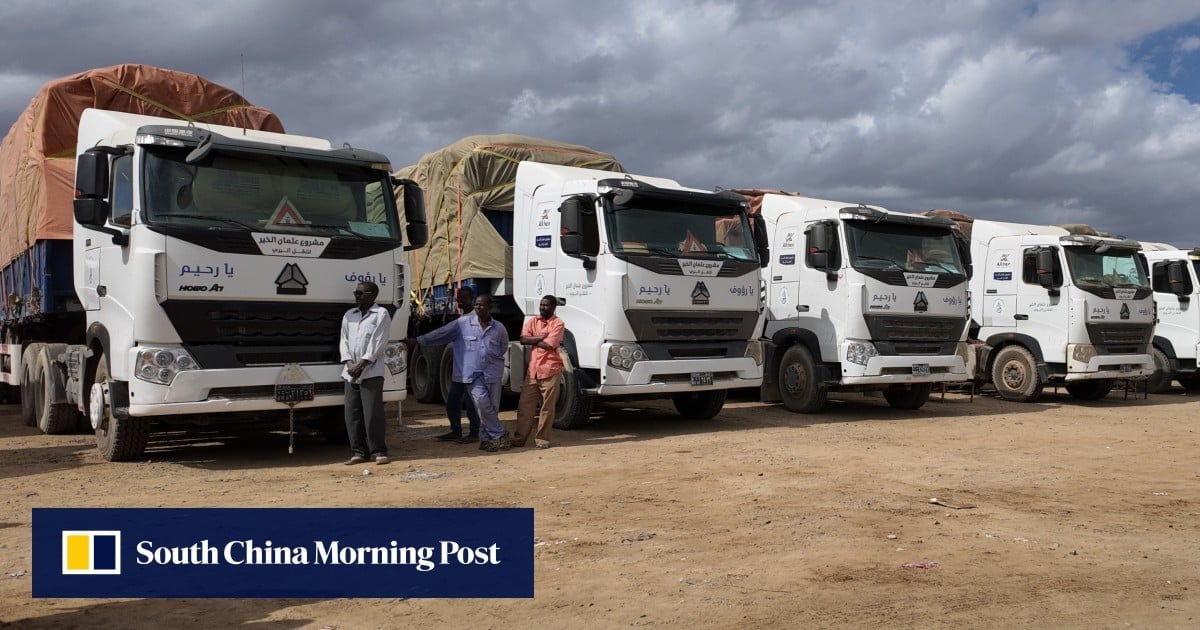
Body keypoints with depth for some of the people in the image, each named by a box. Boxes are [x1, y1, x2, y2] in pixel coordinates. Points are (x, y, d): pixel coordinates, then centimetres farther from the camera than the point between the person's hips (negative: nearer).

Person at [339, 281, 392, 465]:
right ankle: (358, 452, 11)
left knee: (373, 413, -8)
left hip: (371, 371, -6)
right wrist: (349, 364, -4)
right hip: (350, 372, 6)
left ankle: (379, 452, 0)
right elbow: (344, 341, 12)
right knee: (352, 415, 4)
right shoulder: (348, 315, 16)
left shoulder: (381, 314, -2)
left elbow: (379, 343, -8)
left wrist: (361, 364, -13)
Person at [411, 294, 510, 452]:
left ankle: (486, 439, 15)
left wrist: (494, 357, 10)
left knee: (492, 407, 0)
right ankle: (500, 434, -6)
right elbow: (441, 333, 1)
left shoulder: (499, 328, 7)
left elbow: (503, 346, 24)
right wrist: (418, 340, -4)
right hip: (472, 373, -2)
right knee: (482, 402, -19)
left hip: (493, 373, 2)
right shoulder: (463, 323, 2)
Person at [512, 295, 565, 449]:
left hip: (549, 370, -4)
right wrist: (541, 337, -12)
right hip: (532, 370, 4)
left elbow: (549, 345, -16)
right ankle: (519, 438, 10)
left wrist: (533, 340, -4)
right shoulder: (532, 321, 12)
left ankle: (542, 439, 11)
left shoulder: (558, 324, -3)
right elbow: (523, 339, -3)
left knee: (547, 407, 2)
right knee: (524, 406, 4)